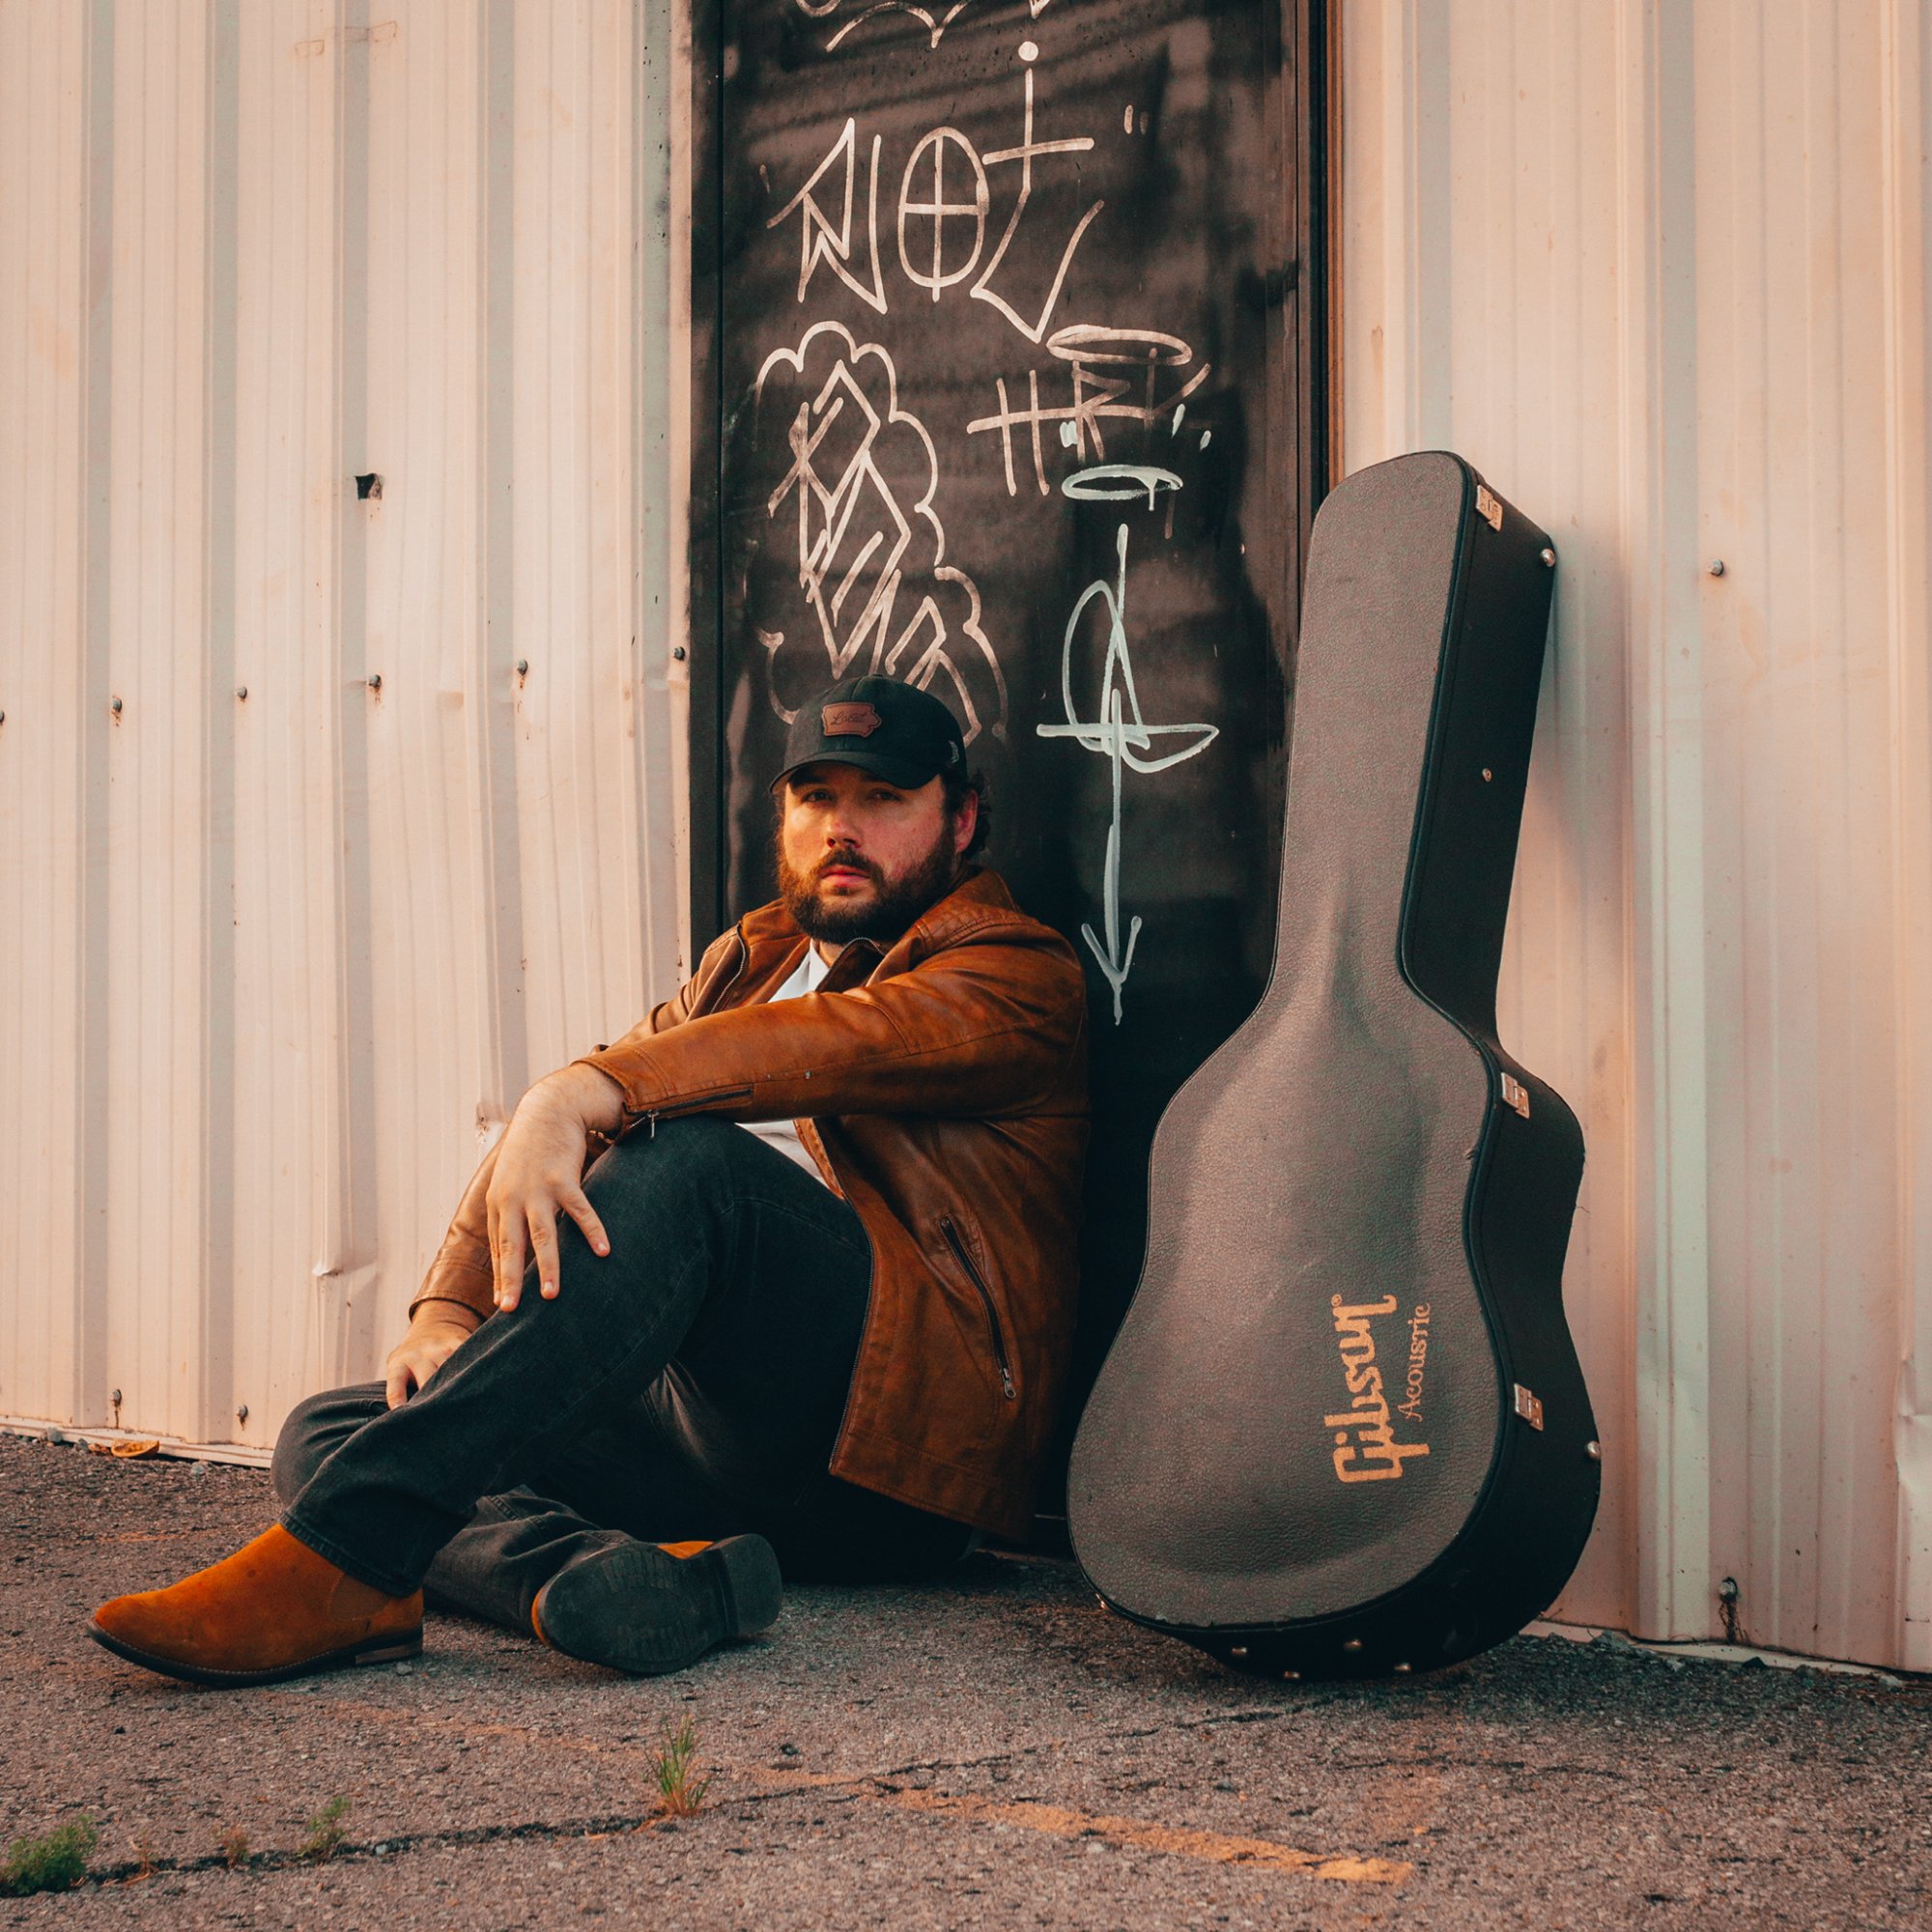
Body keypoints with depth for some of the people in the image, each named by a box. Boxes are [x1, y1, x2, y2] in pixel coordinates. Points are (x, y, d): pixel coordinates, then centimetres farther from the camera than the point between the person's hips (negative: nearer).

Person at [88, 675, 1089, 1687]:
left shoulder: (1015, 973, 5)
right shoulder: (748, 959, 26)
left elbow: (840, 1043, -17)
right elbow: (549, 1132, 15)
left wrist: (581, 1096, -30)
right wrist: (448, 1309, -3)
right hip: (705, 1425, 7)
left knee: (684, 1160, -31)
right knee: (324, 1436, -7)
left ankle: (343, 1563, -38)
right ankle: (592, 1577, -39)